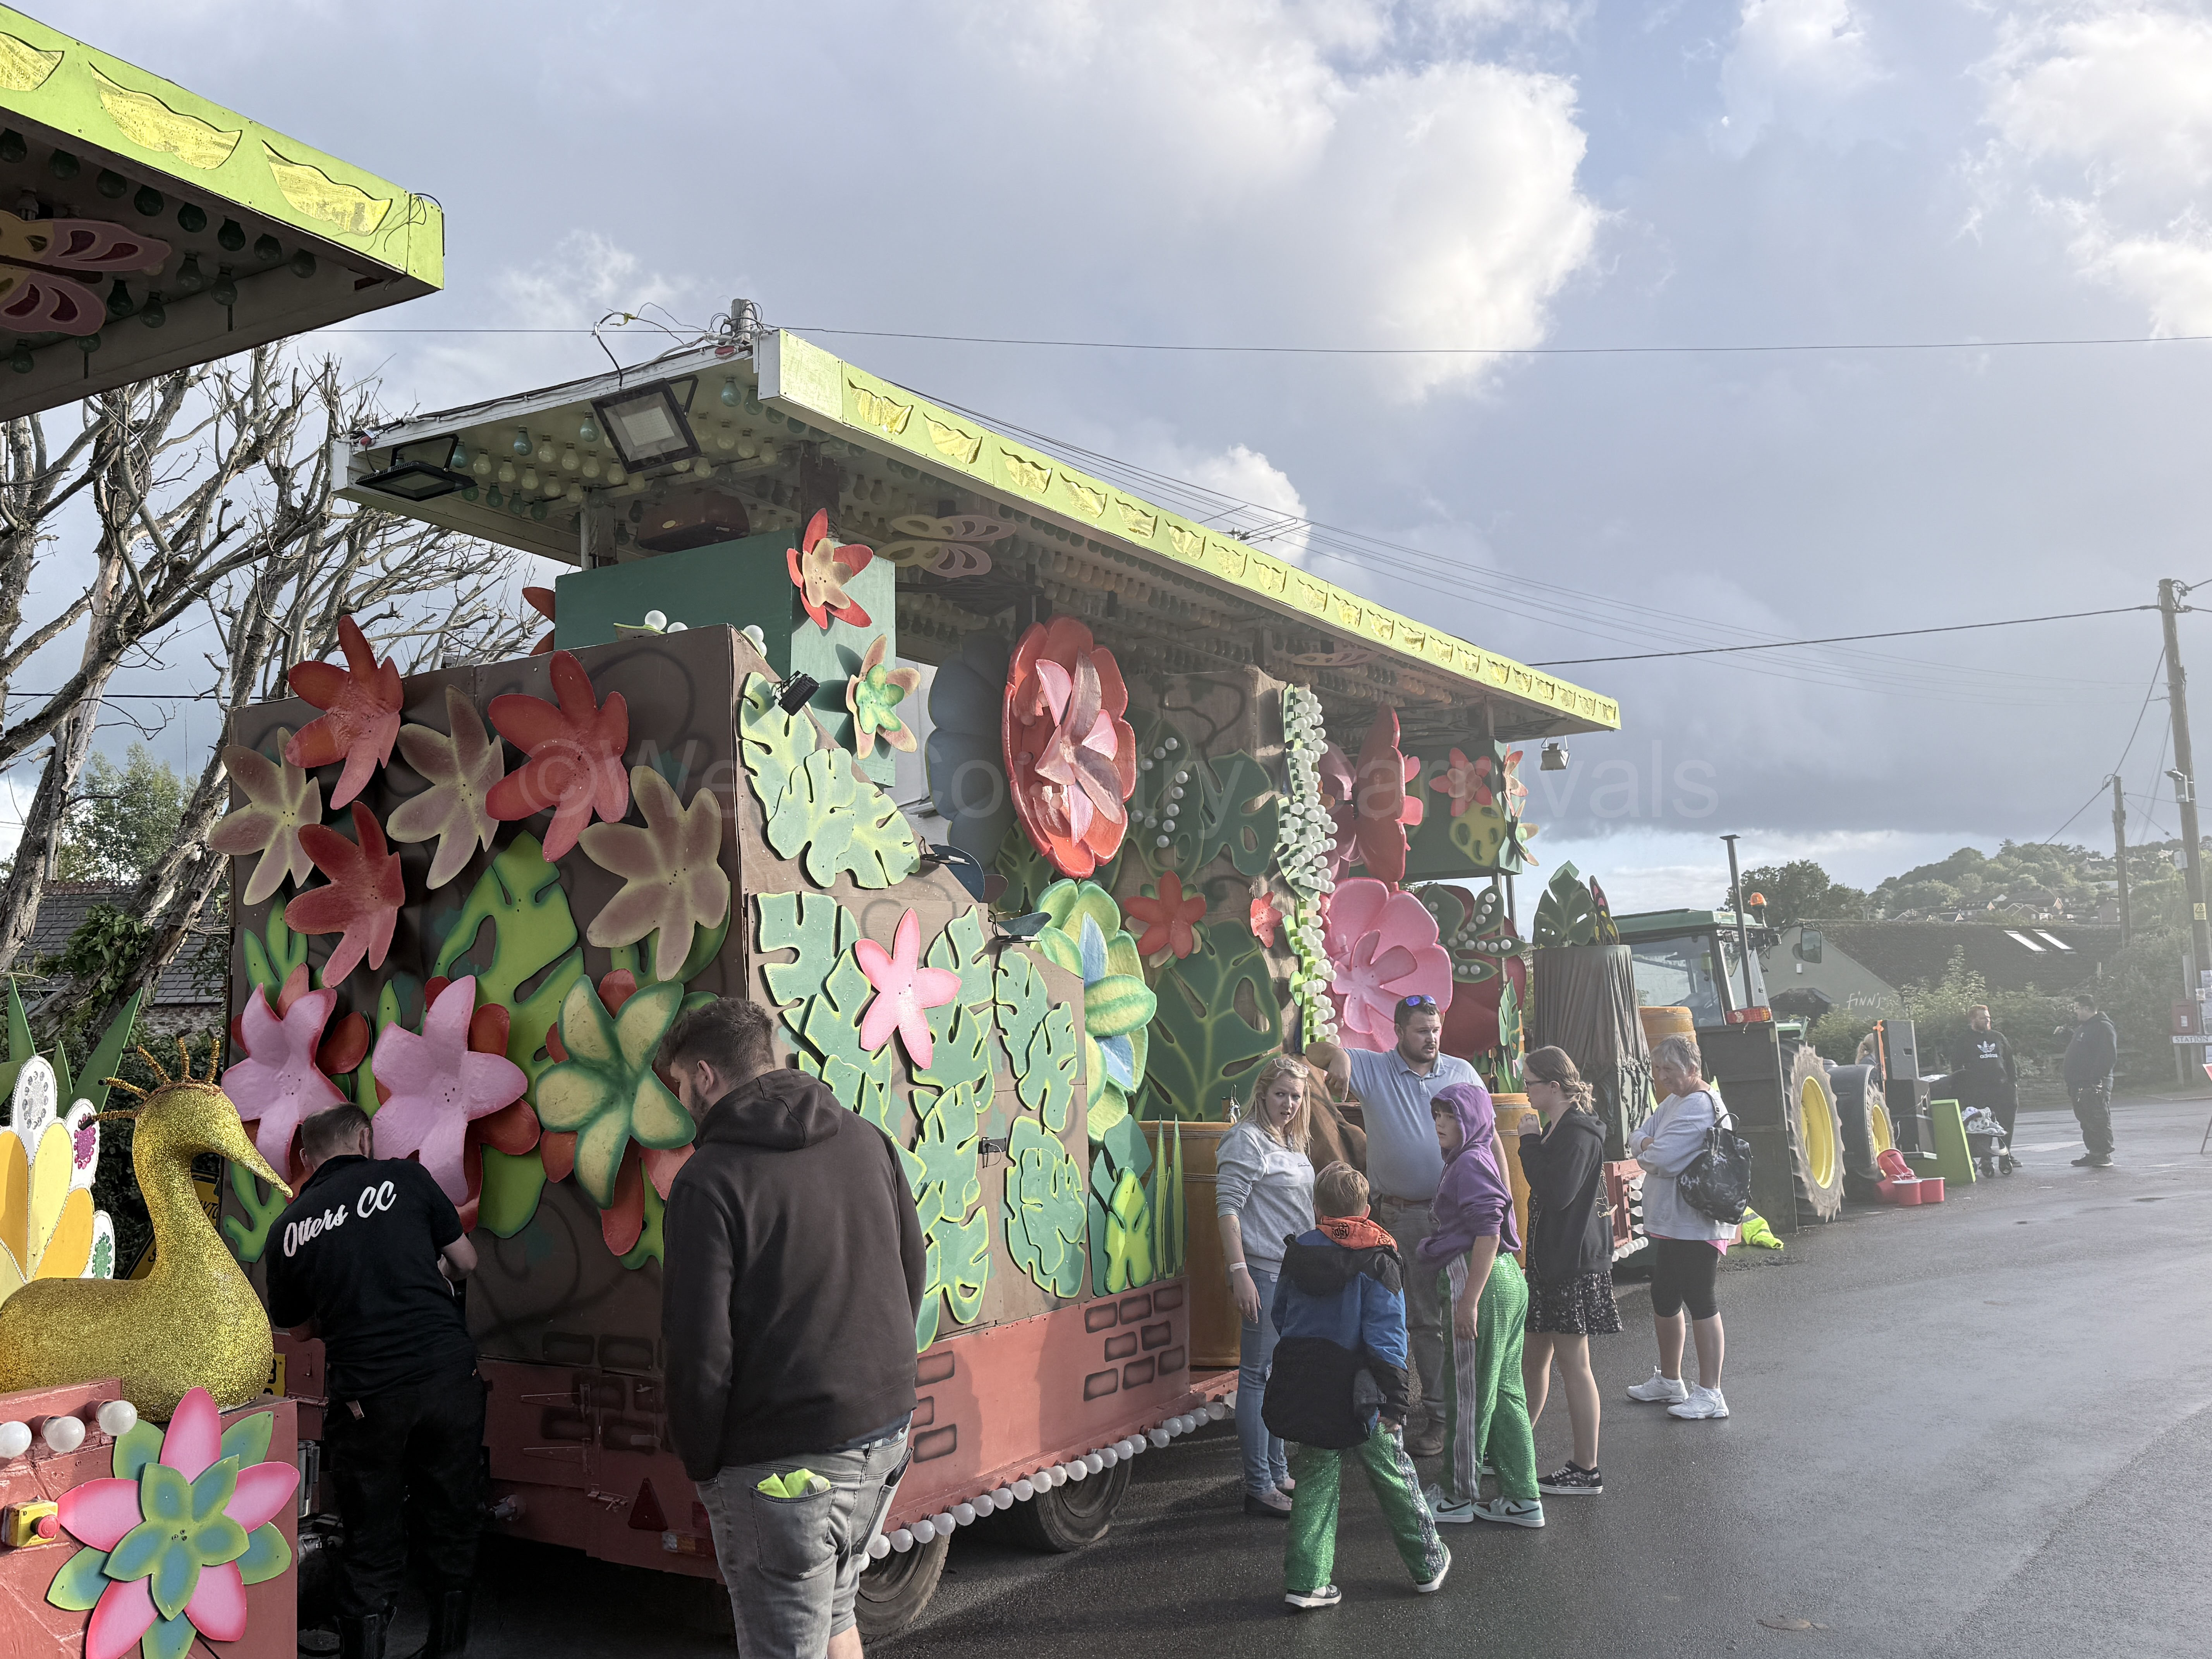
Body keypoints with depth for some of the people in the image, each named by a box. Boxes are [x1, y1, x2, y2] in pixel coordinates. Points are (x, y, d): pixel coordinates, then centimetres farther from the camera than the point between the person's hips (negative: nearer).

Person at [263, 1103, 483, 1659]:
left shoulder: (288, 1228, 8)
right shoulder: (404, 1178, 4)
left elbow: (300, 1327, 19)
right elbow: (465, 1262, 12)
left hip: (366, 1397, 0)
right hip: (447, 1373, 0)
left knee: (371, 1549, 12)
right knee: (450, 1529, 15)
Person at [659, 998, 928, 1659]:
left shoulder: (709, 1181, -14)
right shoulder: (866, 1140, 6)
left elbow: (701, 1348, -15)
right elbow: (912, 1276, 12)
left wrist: (699, 1459, -2)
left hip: (784, 1461, -7)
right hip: (884, 1431, 7)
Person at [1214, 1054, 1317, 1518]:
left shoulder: (1291, 1141, 15)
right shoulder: (1246, 1140, -12)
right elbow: (1228, 1207, -18)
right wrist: (1239, 1272, -24)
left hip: (1294, 1271, 9)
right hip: (1264, 1272, -9)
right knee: (1258, 1375, -4)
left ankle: (1279, 1472, 27)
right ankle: (1259, 1487, 1)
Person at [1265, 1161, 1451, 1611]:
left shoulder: (1298, 1253, 3)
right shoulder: (1379, 1261, -11)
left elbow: (1281, 1317, 13)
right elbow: (1386, 1336, -15)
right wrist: (1396, 1398, -13)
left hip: (1303, 1385, 4)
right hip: (1357, 1391, -3)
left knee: (1315, 1481, 12)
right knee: (1393, 1476, 14)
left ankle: (1305, 1580, 8)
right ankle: (1428, 1565, 29)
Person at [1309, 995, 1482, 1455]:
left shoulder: (1462, 1073, 6)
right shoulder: (1373, 1069, 1)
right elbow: (1316, 1052, -3)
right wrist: (1338, 1055, -27)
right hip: (1403, 1217, -1)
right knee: (1423, 1318, 6)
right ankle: (1435, 1412, 16)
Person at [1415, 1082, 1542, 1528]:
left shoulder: (1471, 1163, -13)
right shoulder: (1481, 1158, 16)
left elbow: (1488, 1232, -20)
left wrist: (1469, 1300, -22)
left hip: (1483, 1282, -10)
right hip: (1508, 1279, 10)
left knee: (1468, 1394, 2)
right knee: (1504, 1393, 13)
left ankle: (1457, 1496, 14)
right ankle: (1522, 1498, 17)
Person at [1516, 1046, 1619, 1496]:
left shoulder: (1578, 1133, -17)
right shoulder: (1560, 1128, 14)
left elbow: (1558, 1193, -26)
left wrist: (1530, 1146, -17)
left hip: (1573, 1264, -10)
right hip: (1552, 1259, 10)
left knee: (1574, 1365, -2)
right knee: (1533, 1357, 17)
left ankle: (1586, 1472, 6)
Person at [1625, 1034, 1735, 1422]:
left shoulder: (1700, 1104, -18)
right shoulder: (1672, 1102, 14)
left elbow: (1665, 1158, -23)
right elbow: (1639, 1139, 11)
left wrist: (1647, 1149, -3)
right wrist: (1651, 1146, -10)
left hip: (1696, 1225, -10)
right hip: (1668, 1220, 10)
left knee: (1700, 1302, -3)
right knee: (1664, 1301, 18)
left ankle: (1710, 1393, 5)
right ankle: (1669, 1381, 32)